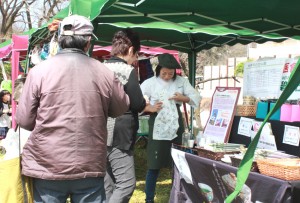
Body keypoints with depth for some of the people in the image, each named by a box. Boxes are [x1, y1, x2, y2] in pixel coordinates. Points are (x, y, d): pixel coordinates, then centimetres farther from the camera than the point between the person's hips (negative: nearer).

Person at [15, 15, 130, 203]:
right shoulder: (104, 72, -5)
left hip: (47, 166, 0)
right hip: (90, 166, 1)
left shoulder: (39, 70, -8)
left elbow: (24, 119, -3)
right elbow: (121, 108, 10)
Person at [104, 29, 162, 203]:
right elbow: (137, 103, -11)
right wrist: (151, 108, 11)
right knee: (126, 183, -3)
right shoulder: (128, 70, -10)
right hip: (118, 136, -8)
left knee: (108, 185, 13)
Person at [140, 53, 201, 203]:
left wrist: (183, 98, -11)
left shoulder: (181, 81, 6)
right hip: (158, 128, -3)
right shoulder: (150, 83, -3)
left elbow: (196, 98, 8)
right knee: (154, 165, 0)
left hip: (176, 127, 4)